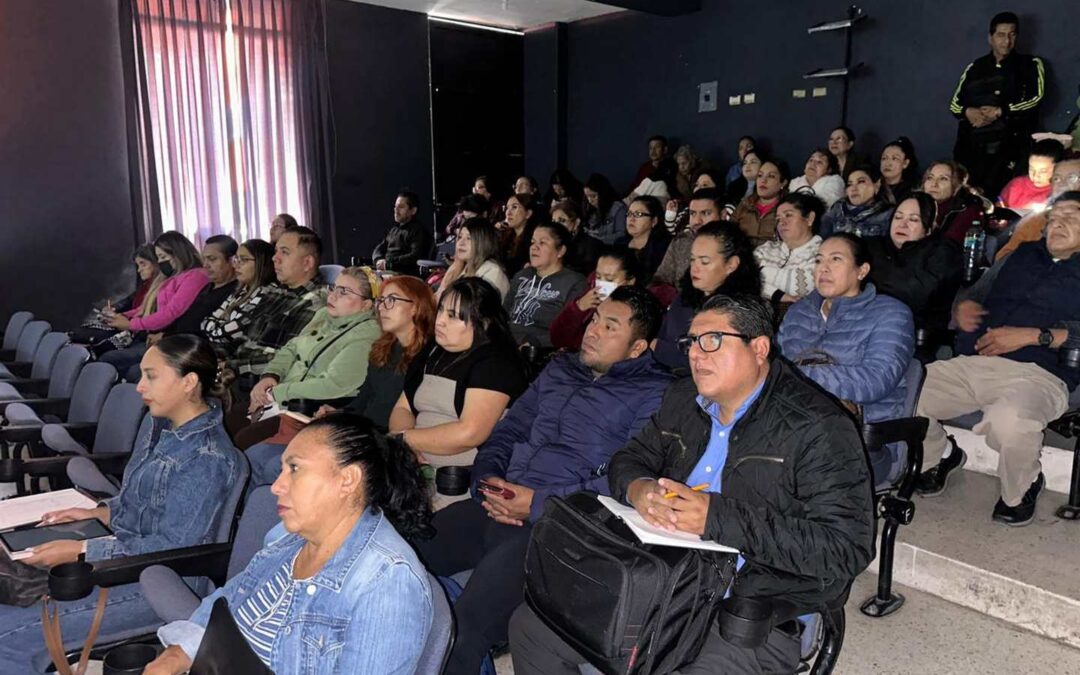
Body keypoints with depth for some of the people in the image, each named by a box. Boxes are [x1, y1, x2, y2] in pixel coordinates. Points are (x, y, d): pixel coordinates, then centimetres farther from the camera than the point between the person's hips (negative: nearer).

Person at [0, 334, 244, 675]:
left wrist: (80, 551, -21)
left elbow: (172, 545, -23)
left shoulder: (206, 458, -24)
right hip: (123, 555, 9)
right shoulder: (162, 427, 4)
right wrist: (99, 512, 3)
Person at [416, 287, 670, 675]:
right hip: (495, 508, 7)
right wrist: (487, 478, 1)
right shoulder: (560, 370, 21)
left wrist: (540, 504, -14)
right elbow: (506, 432, 23)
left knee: (465, 628, -27)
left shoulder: (653, 393, 0)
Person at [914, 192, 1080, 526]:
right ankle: (938, 455, 15)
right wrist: (962, 306, 8)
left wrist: (1031, 335, -15)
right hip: (969, 364, 5)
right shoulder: (1022, 255, 27)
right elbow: (973, 293, 31)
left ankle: (1021, 490, -2)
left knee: (1011, 420, -39)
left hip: (1036, 373, -4)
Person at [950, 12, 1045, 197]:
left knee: (990, 190, -20)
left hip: (1010, 141, -2)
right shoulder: (974, 68, 18)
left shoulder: (1030, 65, 13)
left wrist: (1000, 111, -11)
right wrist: (968, 112, -9)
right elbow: (955, 104, 14)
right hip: (973, 142, 2)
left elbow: (1036, 98, 0)